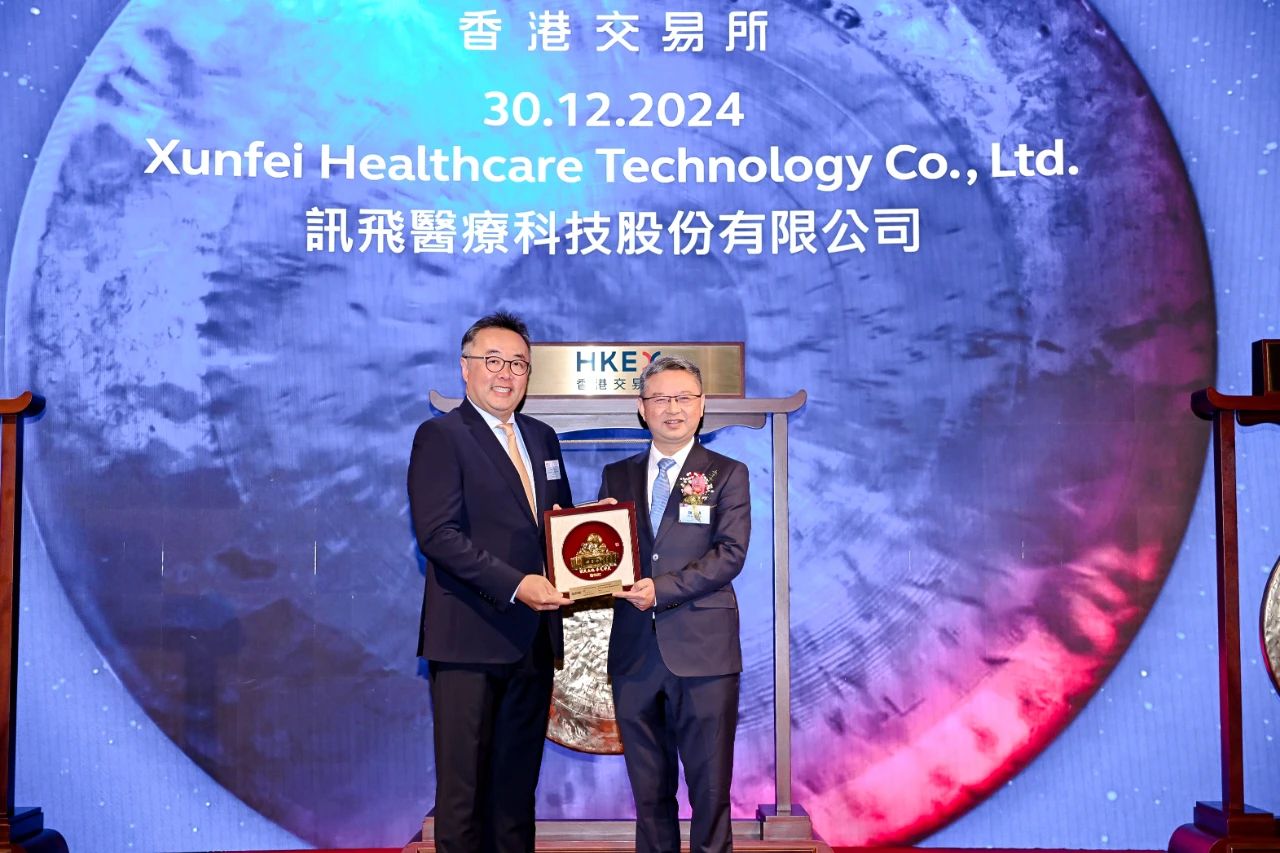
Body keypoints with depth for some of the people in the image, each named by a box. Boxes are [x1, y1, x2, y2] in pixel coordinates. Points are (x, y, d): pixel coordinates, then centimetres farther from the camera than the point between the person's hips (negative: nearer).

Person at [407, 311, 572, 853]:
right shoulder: (440, 436, -6)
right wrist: (514, 584, -22)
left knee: (518, 780, 15)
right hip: (470, 638, -6)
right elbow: (437, 534, -16)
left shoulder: (542, 438, 15)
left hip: (534, 636, 6)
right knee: (464, 783, 3)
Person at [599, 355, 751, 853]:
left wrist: (661, 589, -17)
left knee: (710, 788, 3)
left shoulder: (727, 475, 3)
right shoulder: (617, 476, 13)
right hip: (635, 652, 3)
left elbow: (731, 553, -8)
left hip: (703, 651, -3)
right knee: (648, 789, 12)